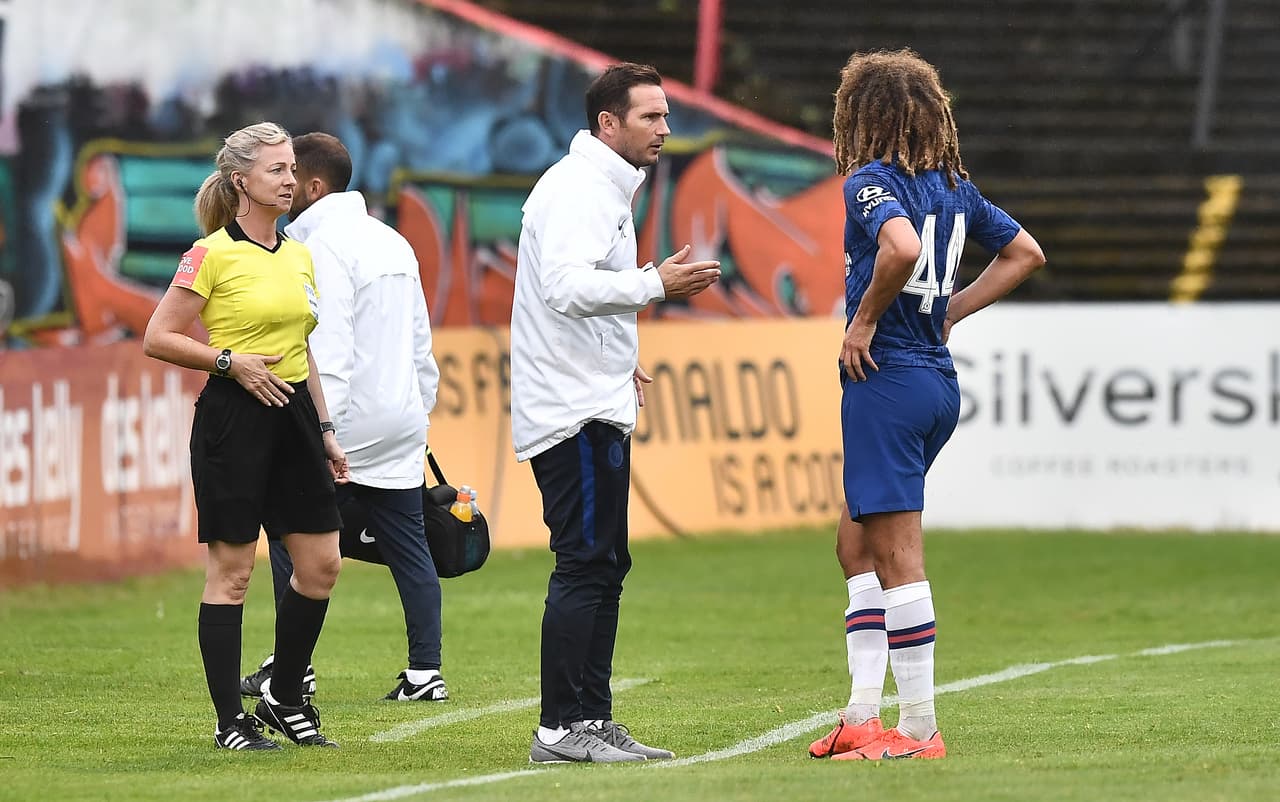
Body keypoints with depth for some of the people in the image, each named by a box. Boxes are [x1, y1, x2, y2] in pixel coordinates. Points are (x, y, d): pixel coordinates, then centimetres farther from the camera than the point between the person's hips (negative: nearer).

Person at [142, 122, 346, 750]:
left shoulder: (299, 256, 13)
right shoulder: (211, 254, -8)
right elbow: (158, 338, -9)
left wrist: (325, 430, 19)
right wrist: (231, 361, -16)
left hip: (292, 415, 7)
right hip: (233, 417, -7)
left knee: (321, 562, 5)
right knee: (230, 569, -2)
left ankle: (284, 700, 19)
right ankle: (229, 721, 3)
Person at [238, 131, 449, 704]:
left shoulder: (324, 246, -11)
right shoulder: (392, 241, 16)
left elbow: (329, 351, -19)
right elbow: (421, 341, 19)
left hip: (347, 421, -8)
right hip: (400, 421, 8)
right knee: (408, 547, 7)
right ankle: (425, 672, 4)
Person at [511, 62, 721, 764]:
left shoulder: (603, 187, 20)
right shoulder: (579, 188, -14)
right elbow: (566, 286, -28)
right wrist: (656, 284, -27)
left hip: (592, 408, 11)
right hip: (577, 414, -11)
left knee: (603, 567, 12)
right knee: (586, 566, -11)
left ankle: (593, 720, 16)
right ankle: (561, 728, -11)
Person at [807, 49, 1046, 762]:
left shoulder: (871, 181, -12)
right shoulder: (954, 186, 12)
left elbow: (903, 247, -32)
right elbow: (1026, 253, 20)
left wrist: (864, 320, -17)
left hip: (886, 379, -8)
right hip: (939, 378, 8)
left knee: (897, 558, -4)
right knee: (858, 544, 17)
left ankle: (919, 729, -1)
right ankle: (862, 718, 15)